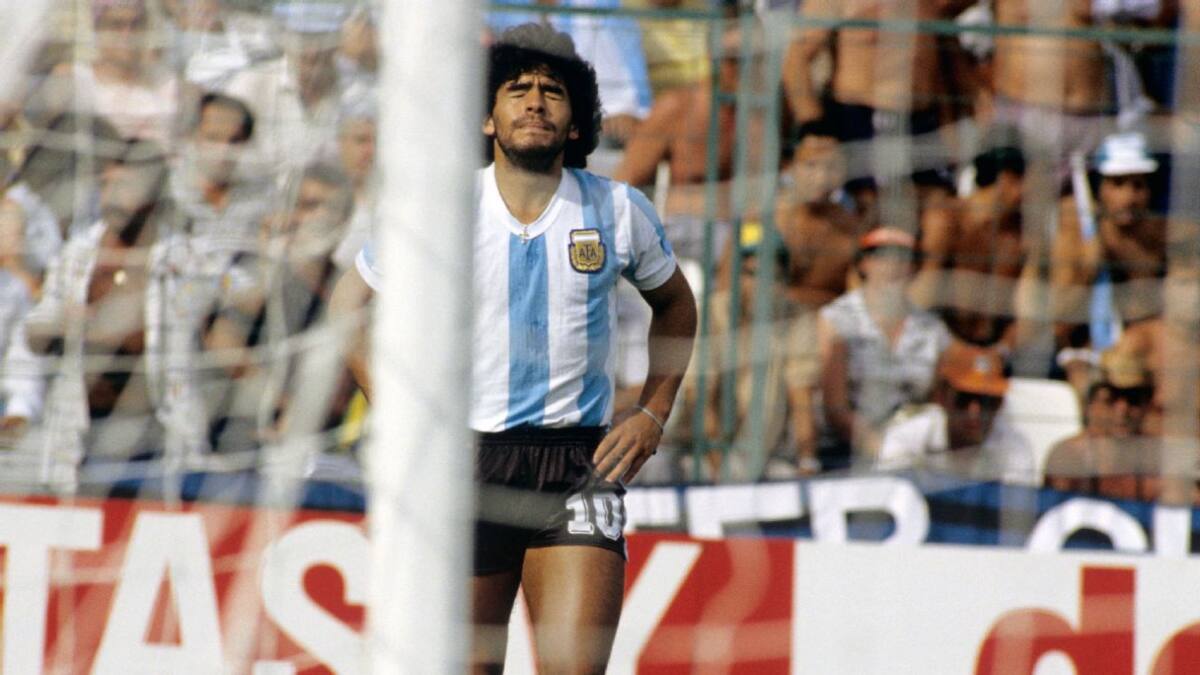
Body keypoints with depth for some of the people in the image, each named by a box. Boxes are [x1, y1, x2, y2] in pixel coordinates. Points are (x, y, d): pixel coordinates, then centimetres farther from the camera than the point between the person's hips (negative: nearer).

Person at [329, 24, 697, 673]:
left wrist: (652, 414, 10)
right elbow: (347, 306, 12)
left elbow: (674, 304, 22)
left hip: (582, 463, 0)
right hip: (468, 459, 0)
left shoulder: (618, 211, 2)